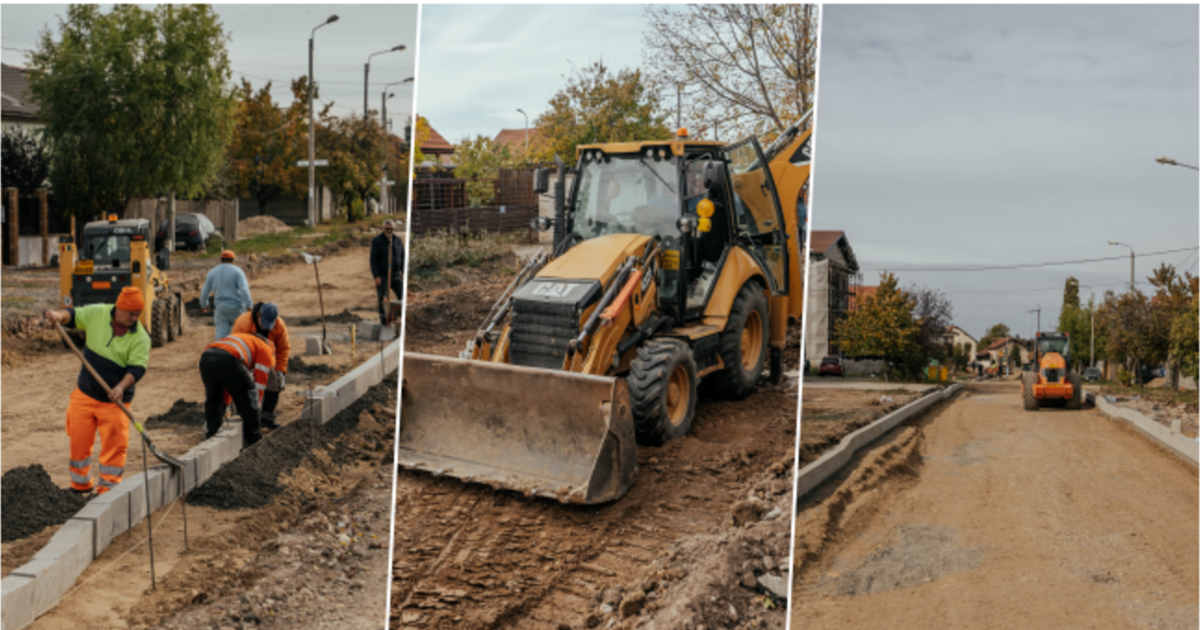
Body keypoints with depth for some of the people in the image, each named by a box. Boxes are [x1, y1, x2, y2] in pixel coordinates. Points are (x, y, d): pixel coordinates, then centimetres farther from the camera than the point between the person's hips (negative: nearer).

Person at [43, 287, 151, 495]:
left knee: (115, 446, -4)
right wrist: (60, 315, -15)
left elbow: (138, 367, -16)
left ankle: (108, 490, 10)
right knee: (79, 442, 10)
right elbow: (75, 315, 9)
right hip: (84, 394, 3)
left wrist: (122, 387, -31)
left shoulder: (141, 337, -12)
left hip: (114, 401, -3)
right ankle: (80, 486, 31)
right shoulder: (96, 314, -4)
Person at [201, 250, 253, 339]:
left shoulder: (212, 272, 8)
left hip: (220, 308, 2)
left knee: (222, 333, 0)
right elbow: (244, 290, -16)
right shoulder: (237, 271, -4)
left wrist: (204, 305, 27)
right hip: (236, 307, -2)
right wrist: (249, 307, -18)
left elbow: (205, 292, 11)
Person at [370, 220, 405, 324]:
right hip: (381, 275, -4)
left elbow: (402, 257, 10)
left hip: (394, 275, 4)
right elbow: (373, 259, -13)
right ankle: (383, 321, 6)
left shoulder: (398, 240, 5)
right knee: (383, 299, -3)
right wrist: (376, 276, -20)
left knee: (403, 295, -11)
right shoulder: (377, 241, -9)